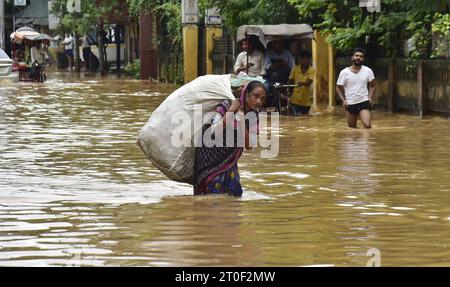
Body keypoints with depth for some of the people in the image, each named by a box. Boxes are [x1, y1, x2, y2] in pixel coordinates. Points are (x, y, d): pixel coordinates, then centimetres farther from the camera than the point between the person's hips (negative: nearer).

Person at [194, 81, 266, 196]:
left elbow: (248, 146, -12)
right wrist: (230, 111, -33)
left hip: (229, 159, 6)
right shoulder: (226, 105, -21)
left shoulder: (253, 115, -5)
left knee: (235, 193, 0)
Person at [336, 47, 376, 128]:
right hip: (350, 104, 1)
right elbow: (339, 88, 5)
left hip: (364, 102, -1)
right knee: (351, 128, 10)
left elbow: (373, 86, 10)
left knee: (367, 125, -20)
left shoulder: (368, 71, -2)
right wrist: (343, 100, -9)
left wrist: (370, 97, -5)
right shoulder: (344, 72, -4)